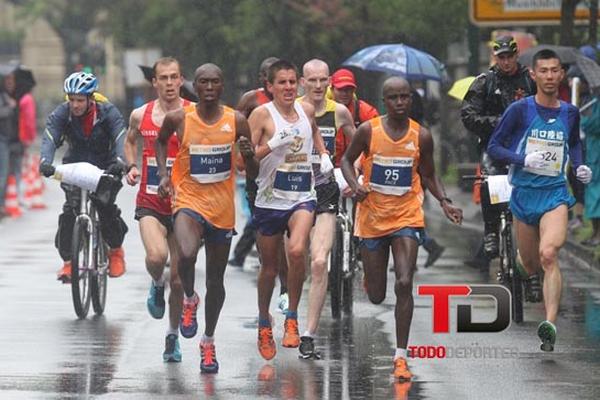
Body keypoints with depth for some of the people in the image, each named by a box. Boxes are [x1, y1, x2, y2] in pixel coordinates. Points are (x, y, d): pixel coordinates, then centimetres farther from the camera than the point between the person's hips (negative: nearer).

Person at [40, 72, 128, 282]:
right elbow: (50, 139, -27)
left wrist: (118, 161, -50)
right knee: (71, 208, -21)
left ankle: (116, 250, 12)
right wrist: (45, 162, -48)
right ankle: (67, 261, -15)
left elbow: (120, 138, -30)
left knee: (106, 208, -16)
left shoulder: (108, 113, -17)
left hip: (104, 168, -1)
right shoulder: (61, 114, -14)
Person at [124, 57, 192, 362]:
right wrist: (131, 167, 5)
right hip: (150, 202, 0)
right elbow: (130, 140, 24)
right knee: (156, 256, -27)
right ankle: (157, 286, 9)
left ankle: (172, 336, 24)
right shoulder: (141, 115, 3)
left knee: (178, 279, 5)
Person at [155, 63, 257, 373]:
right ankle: (189, 300, 1)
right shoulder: (178, 119, -6)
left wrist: (248, 155, -20)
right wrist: (163, 174, 4)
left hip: (222, 207, 2)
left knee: (216, 280, 11)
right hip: (188, 199, -2)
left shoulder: (236, 121, -4)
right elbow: (161, 141, 18)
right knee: (187, 254, -31)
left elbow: (253, 173, 2)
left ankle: (208, 342, 29)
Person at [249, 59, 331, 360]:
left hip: (302, 197, 2)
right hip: (270, 199, -2)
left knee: (297, 251, -24)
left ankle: (292, 319, -11)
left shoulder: (306, 110, 6)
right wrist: (273, 144, -25)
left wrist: (323, 155, 15)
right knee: (269, 267, 9)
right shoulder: (262, 114, -7)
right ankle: (264, 326, 29)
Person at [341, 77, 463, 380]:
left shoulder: (421, 136, -3)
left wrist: (444, 202, -6)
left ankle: (400, 357, -10)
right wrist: (355, 185, -13)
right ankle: (370, 278, 49)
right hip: (372, 217, 0)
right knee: (376, 296, 8)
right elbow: (347, 160, 7)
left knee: (404, 284, -17)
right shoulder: (368, 131, -7)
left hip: (407, 217, 0)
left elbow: (429, 176, 10)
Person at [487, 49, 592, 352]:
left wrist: (579, 167, 6)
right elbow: (494, 147, -4)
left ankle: (550, 325, -31)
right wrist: (523, 160, -19)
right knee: (530, 265, 11)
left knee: (548, 255, -23)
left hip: (555, 193, 0)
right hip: (524, 193, 0)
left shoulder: (569, 113, 5)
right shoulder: (521, 109, -5)